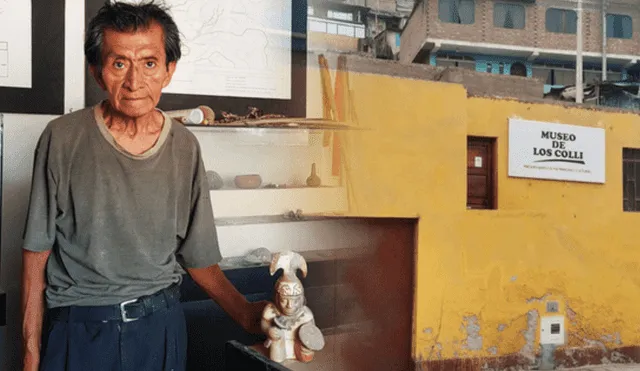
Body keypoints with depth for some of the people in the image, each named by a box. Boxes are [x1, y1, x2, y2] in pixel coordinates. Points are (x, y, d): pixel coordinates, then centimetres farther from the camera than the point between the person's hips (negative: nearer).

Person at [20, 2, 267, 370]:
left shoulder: (185, 147, -4)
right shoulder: (62, 139, -9)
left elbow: (198, 255, 2)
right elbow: (37, 254, -4)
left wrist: (246, 313, -6)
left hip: (160, 326, 2)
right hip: (78, 329, -1)